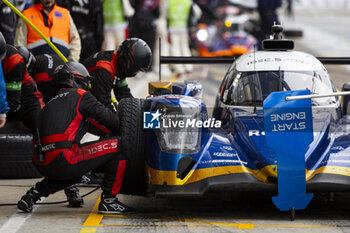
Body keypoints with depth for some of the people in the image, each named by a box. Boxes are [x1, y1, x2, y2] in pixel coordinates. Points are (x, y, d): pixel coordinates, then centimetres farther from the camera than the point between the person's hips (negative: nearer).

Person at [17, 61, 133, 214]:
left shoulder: (50, 104, 30)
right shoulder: (80, 95, 6)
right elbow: (109, 119, 3)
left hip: (43, 165, 8)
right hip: (62, 159, -8)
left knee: (78, 173, 40)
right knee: (117, 146, 0)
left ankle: (34, 193, 22)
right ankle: (108, 200, 1)